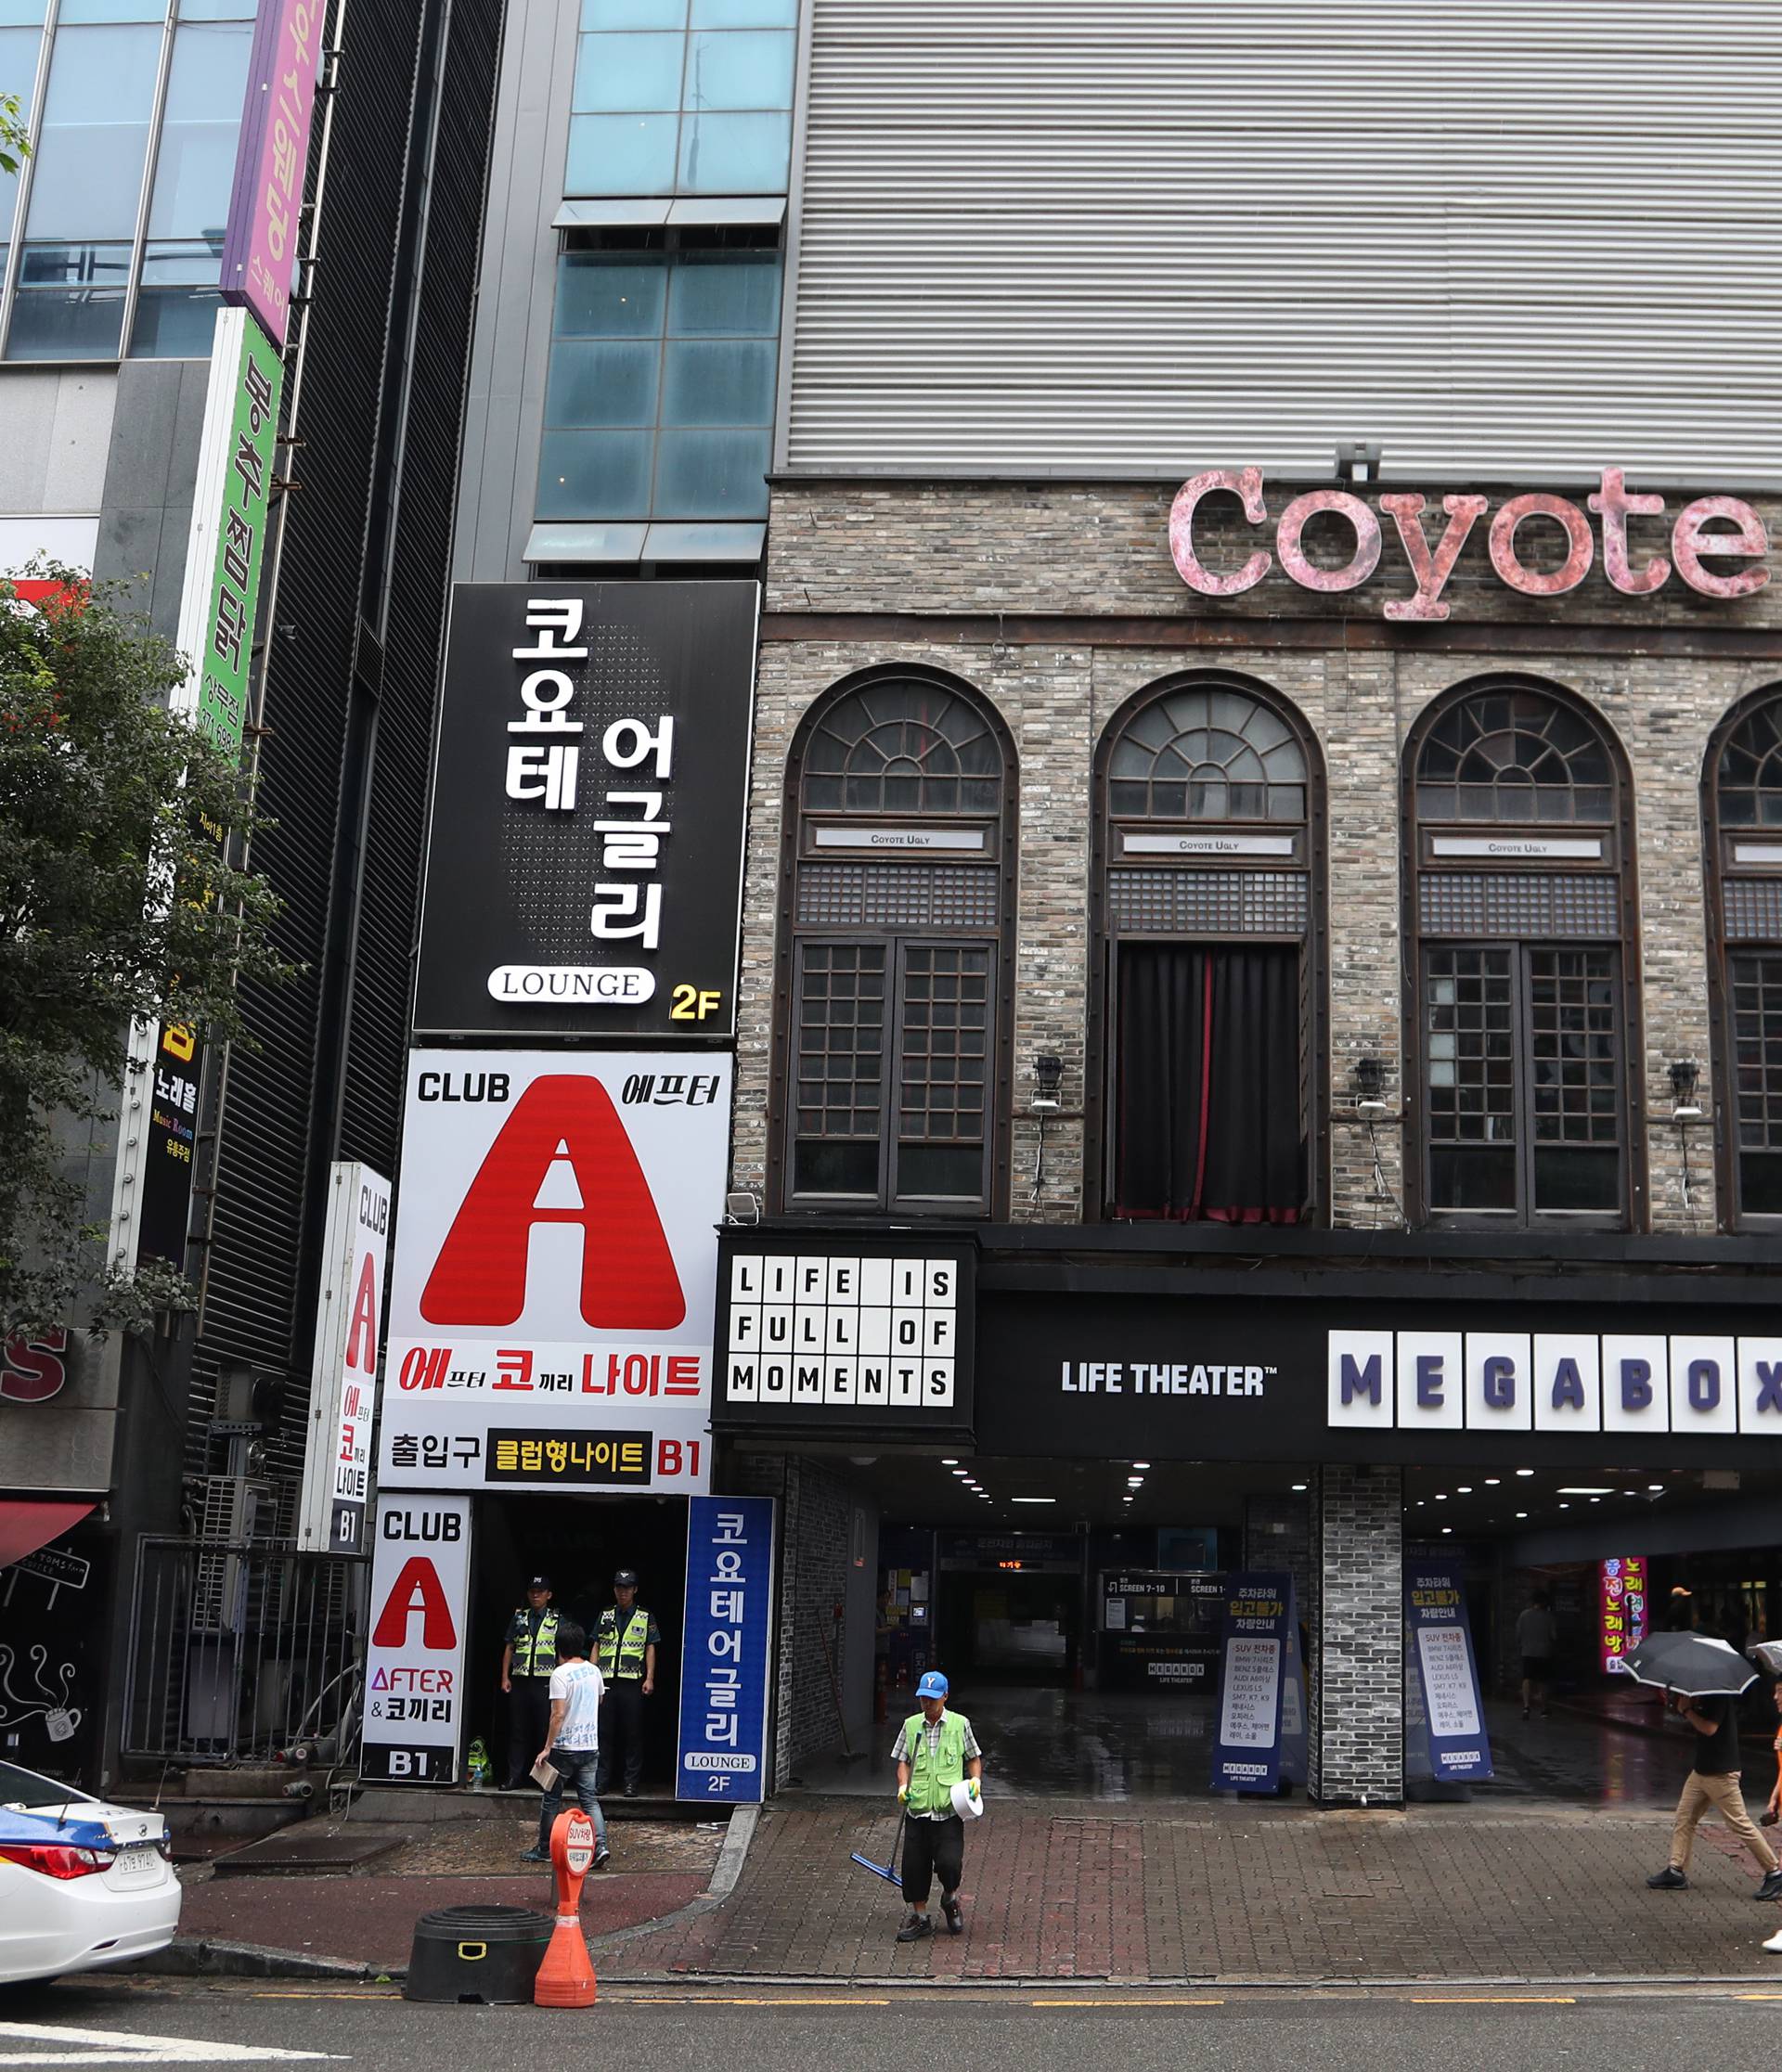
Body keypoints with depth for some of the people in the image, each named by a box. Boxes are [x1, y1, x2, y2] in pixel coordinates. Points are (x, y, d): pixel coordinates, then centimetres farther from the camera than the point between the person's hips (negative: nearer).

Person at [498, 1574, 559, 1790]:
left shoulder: (557, 1621, 6)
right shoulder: (519, 1617, 13)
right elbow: (509, 1648, 14)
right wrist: (505, 1677, 6)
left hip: (545, 1683, -3)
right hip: (519, 1681, 3)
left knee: (546, 1731, -2)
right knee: (518, 1731, 3)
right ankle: (515, 1778, 8)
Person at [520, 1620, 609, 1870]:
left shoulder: (560, 1674, -15)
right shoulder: (594, 1671, 5)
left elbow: (558, 1714, -19)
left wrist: (547, 1748, -15)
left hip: (564, 1747, -5)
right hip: (590, 1746, 5)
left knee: (552, 1799, 9)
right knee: (589, 1798, 6)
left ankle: (544, 1849, 19)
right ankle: (600, 1845, -10)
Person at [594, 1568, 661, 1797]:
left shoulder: (645, 1618, 7)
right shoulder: (605, 1616, 14)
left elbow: (650, 1649, 4)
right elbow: (596, 1647, 15)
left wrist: (649, 1678, -5)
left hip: (632, 1683, -2)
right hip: (606, 1681, 2)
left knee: (633, 1733, -1)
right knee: (604, 1732, 4)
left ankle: (631, 1782, 3)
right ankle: (602, 1779, 11)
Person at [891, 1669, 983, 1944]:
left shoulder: (959, 1724, 1)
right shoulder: (911, 1725, 6)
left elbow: (974, 1757, 13)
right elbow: (903, 1761, 10)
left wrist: (975, 1779, -5)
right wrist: (903, 1785, -7)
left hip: (948, 1810, -2)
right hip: (916, 1808, 3)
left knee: (949, 1863, -13)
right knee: (914, 1866, 4)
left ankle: (950, 1899, 19)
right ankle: (920, 1918, 21)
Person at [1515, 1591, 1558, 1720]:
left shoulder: (1524, 1615, -2)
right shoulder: (1549, 1617, -8)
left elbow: (1518, 1634, 2)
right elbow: (1555, 1635, -8)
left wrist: (1519, 1649, 16)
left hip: (1528, 1652, 0)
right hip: (1544, 1652, 0)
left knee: (1527, 1679, -5)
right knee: (1543, 1681, 14)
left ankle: (1526, 1705, -26)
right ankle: (1544, 1708, 22)